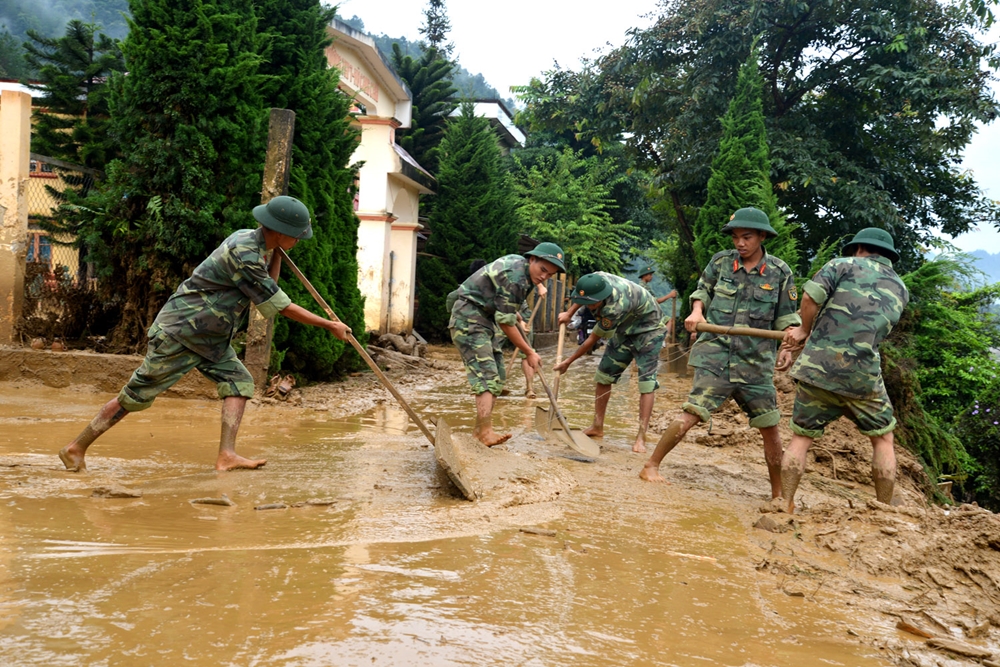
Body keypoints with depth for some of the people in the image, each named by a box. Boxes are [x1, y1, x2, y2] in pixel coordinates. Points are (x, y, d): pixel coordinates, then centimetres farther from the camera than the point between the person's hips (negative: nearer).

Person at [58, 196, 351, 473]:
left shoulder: (248, 240, 3)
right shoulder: (243, 253, -26)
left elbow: (268, 289, 16)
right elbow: (280, 305, -23)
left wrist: (277, 252, 4)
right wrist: (329, 325, -18)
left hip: (209, 338, 9)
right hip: (180, 332, -9)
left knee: (239, 381, -7)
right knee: (136, 394, 0)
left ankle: (227, 454, -13)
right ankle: (76, 448, 14)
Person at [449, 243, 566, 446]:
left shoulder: (518, 263, 7)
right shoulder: (515, 278, -24)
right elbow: (505, 323, -20)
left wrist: (517, 316, 34)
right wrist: (529, 353, -11)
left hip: (484, 318, 11)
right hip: (468, 319, -10)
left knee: (497, 375, 8)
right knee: (486, 373, -21)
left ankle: (480, 430, 10)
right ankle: (485, 432, -29)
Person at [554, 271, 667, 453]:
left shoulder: (615, 307, -41)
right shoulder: (595, 280, -22)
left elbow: (592, 339, -28)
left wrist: (568, 362, -17)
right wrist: (569, 313, 3)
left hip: (649, 330, -8)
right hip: (624, 330, 8)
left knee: (647, 381, -19)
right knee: (603, 374, 6)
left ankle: (641, 437, -21)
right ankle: (598, 427, 15)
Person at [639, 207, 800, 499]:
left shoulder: (779, 272, 2)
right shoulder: (721, 261, 3)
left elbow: (787, 317, 7)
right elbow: (702, 291, 17)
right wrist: (697, 312, -4)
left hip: (756, 362, 2)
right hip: (716, 354, -1)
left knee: (770, 427, 7)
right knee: (693, 413, -14)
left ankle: (778, 493, 24)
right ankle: (651, 466, 0)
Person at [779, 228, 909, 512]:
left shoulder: (844, 265, 6)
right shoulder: (900, 290, 18)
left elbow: (810, 297, -10)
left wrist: (805, 330, 8)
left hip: (817, 368, -1)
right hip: (862, 375, 1)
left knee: (800, 438, 11)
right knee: (883, 438, 20)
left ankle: (785, 507, 6)